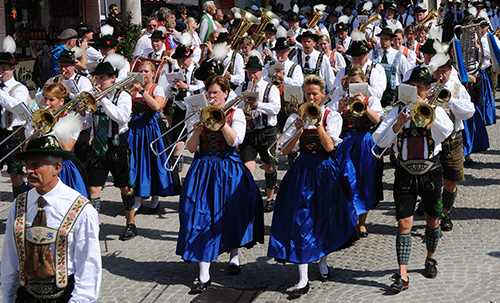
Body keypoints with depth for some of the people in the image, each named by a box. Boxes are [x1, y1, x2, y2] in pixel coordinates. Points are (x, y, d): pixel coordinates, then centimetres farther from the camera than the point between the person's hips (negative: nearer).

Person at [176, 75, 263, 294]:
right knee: (202, 216, -6)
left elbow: (235, 140, -15)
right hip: (203, 169, 1)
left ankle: (234, 257, 36)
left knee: (231, 214, 8)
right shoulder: (199, 114, 7)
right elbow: (191, 148, 2)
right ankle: (204, 276, -6)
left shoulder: (235, 114, 2)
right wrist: (197, 131, -16)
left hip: (228, 169, -1)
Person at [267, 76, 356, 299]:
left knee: (325, 218, 9)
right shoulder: (296, 118, 5)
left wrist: (318, 124, -18)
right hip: (302, 170, 0)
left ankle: (323, 262, 36)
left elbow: (329, 146, -13)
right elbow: (285, 150, -3)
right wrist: (299, 130, -16)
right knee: (301, 220, -8)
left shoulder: (332, 117, 1)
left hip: (325, 170, 0)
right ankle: (303, 280, -9)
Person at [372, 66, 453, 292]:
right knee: (404, 223, -6)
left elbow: (445, 132, -19)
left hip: (430, 172, 0)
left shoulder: (435, 110, 3)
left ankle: (430, 259, 38)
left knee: (432, 220, 14)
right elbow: (379, 141, -5)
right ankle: (402, 275, -7)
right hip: (405, 174, 0)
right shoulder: (398, 111, 5)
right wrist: (397, 125, -20)